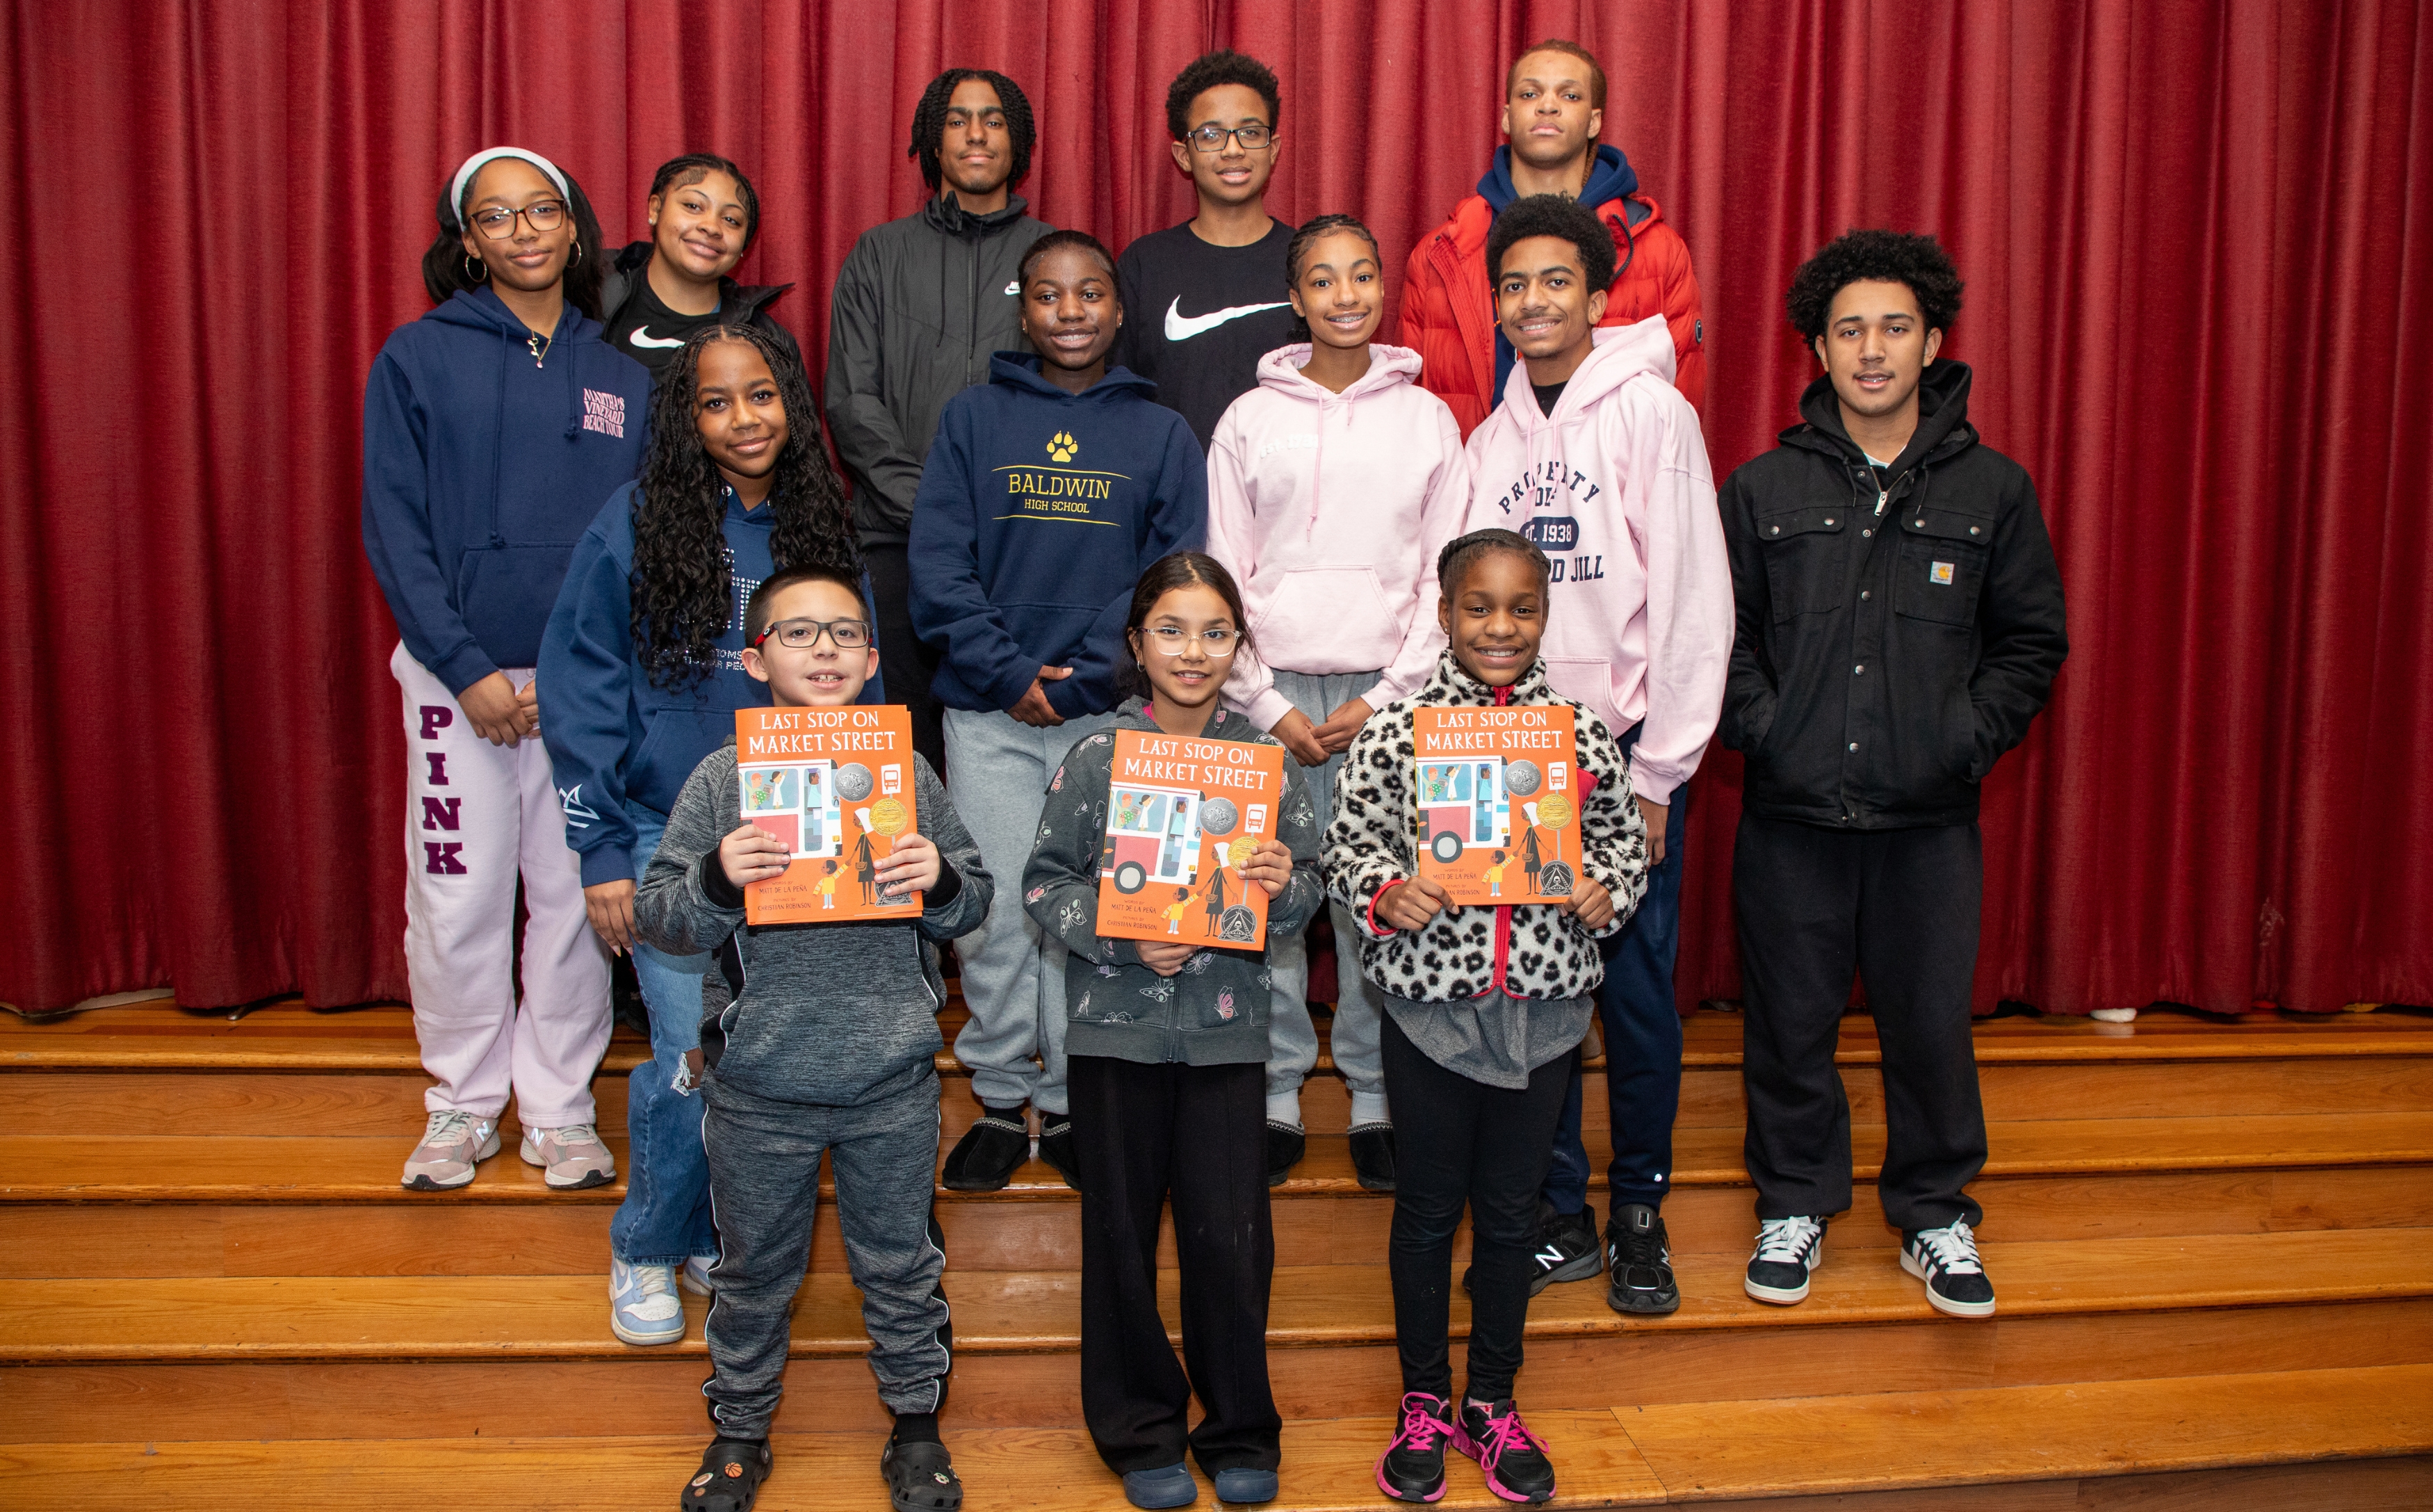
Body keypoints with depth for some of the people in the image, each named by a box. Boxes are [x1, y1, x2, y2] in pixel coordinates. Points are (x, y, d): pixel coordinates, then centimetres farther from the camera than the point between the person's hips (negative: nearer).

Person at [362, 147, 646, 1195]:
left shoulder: (622, 373, 7)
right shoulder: (418, 357, 3)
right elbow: (394, 529, -2)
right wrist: (469, 671, -10)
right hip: (459, 674, -1)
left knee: (576, 894, 5)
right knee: (456, 898, 3)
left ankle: (560, 1106, 20)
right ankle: (462, 1103, 22)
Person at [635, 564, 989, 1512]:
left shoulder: (908, 774, -1)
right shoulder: (721, 778, -4)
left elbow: (975, 904, 4)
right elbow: (658, 917, -5)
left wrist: (940, 881, -17)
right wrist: (718, 880, -24)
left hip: (892, 1081, 1)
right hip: (758, 1084, 0)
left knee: (900, 1260, 15)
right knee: (755, 1265, 17)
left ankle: (915, 1421, 36)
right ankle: (739, 1426, 39)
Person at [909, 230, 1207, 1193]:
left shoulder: (1162, 434, 7)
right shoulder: (972, 418, 7)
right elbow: (937, 565, 1)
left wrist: (1079, 680, -11)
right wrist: (1012, 674, -9)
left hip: (1108, 715, 0)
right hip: (987, 714, 0)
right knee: (993, 908, 3)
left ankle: (1072, 1101, 19)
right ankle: (1000, 1097, 18)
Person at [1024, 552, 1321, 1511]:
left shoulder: (1265, 759, 1)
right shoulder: (1097, 756, -3)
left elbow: (1308, 888, 7)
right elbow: (1045, 884, -2)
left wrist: (1283, 885, -15)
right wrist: (1123, 938, -16)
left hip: (1226, 1026, 1)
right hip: (1117, 1024, -1)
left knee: (1231, 1234, 5)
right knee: (1122, 1229, 10)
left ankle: (1240, 1433, 26)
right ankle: (1140, 1432, 29)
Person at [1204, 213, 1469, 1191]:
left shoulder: (1426, 417, 8)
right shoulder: (1250, 419, 7)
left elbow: (1445, 577, 5)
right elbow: (1223, 578, 4)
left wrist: (1386, 698, -5)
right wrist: (1269, 707, -4)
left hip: (1386, 694, 0)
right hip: (1272, 694, 0)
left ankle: (1376, 1097, 16)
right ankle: (1277, 1093, 15)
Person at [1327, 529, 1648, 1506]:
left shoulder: (1581, 733, 1)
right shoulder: (1394, 730, -5)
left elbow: (1624, 836, 9)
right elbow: (1348, 844, -3)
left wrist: (1607, 888, -11)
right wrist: (1386, 892, -22)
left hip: (1543, 1008, 2)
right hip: (1430, 1004, -2)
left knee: (1511, 1209, 15)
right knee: (1427, 1207, 13)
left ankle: (1492, 1403, 33)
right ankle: (1423, 1402, 31)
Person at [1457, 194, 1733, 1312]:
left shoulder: (1651, 412, -4)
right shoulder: (1490, 440, 11)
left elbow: (1695, 604, -8)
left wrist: (1657, 774, -11)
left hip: (1626, 753, -4)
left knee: (1637, 990, 2)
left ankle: (1640, 1213, 21)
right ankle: (1559, 1213, 21)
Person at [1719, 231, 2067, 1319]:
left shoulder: (1992, 489, 4)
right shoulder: (1763, 490, 3)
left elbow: (2032, 642, 8)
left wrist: (1969, 734, -4)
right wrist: (1761, 725, -6)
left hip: (1932, 819, 0)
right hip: (1790, 816, 0)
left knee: (1932, 1023, 8)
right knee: (1790, 1021, 9)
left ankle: (1935, 1213, 29)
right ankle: (1795, 1205, 28)